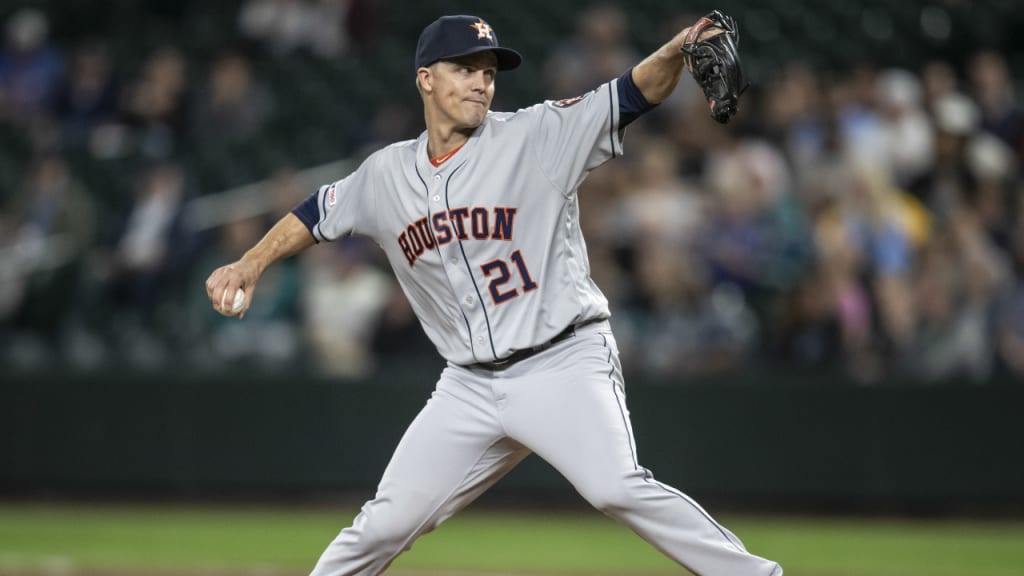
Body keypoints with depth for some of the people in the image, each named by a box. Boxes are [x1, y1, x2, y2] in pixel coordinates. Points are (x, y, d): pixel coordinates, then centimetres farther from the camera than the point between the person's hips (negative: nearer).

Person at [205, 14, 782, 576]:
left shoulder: (537, 136, -6)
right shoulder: (385, 175, 8)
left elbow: (635, 93, -16)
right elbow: (318, 215, 24)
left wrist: (679, 49, -34)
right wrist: (250, 265, 12)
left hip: (563, 363, -5)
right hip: (471, 385, 5)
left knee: (616, 487, -27)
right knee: (387, 524, 5)